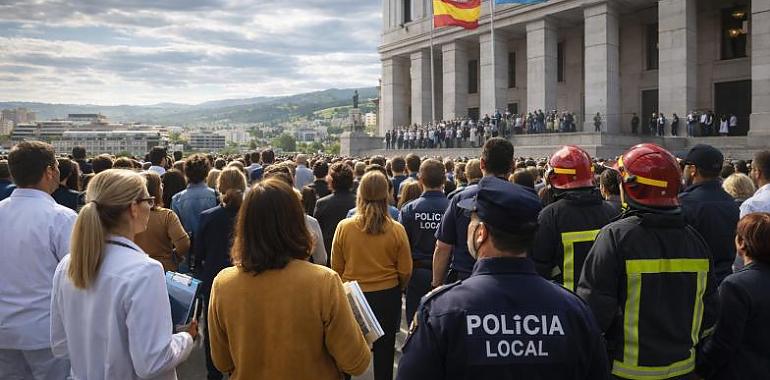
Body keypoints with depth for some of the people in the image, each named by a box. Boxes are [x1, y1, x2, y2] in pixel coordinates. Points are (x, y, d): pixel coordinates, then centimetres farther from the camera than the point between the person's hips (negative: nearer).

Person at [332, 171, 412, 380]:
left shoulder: (344, 227, -16)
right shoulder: (397, 230, -15)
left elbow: (336, 268, -6)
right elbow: (405, 271, -6)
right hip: (387, 295, 0)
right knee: (384, 351, 18)